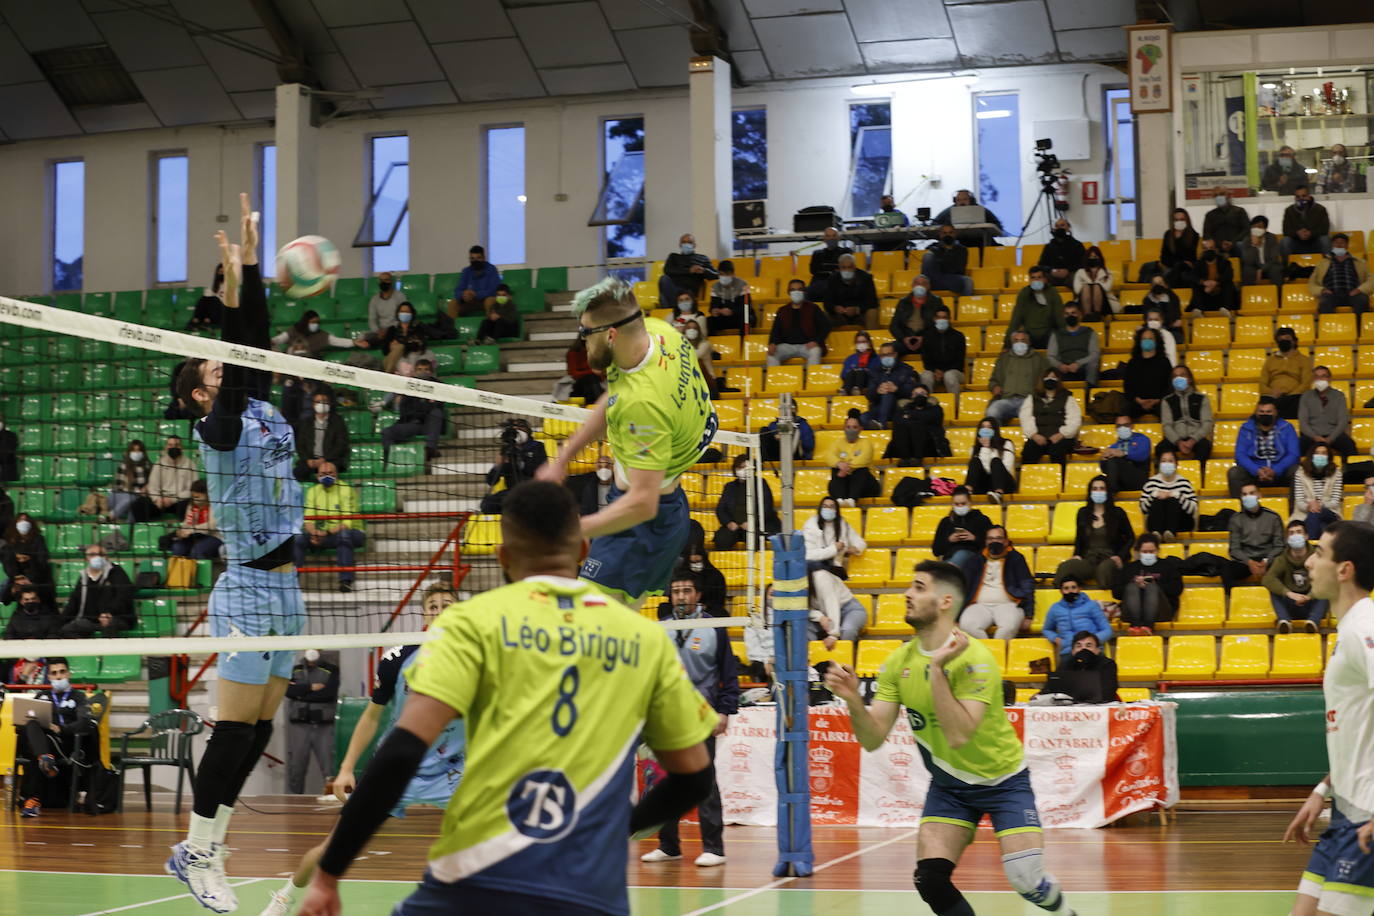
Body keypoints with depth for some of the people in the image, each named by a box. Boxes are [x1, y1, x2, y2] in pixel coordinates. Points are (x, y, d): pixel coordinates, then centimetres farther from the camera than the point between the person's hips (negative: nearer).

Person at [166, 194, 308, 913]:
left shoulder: (265, 412, 10)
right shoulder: (219, 429, -9)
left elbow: (255, 342, 4)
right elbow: (234, 379, -25)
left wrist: (252, 262, 0)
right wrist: (232, 290, -32)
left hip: (284, 590, 8)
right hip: (247, 591, -8)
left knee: (259, 729, 8)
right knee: (236, 729, -7)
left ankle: (206, 843, 16)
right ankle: (195, 851, 1)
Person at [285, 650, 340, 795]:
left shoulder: (331, 670, 8)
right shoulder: (294, 669, 12)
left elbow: (330, 693, -8)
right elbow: (288, 690, -6)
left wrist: (301, 693, -5)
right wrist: (311, 687, -9)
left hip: (324, 726, -1)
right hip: (299, 725, 1)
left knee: (330, 767, -11)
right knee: (296, 768, 1)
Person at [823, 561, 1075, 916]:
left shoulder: (973, 659, -24)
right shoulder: (898, 663, -7)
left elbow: (958, 736, -35)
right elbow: (872, 739, -10)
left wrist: (937, 669, -37)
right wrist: (854, 700, -29)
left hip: (1002, 780, -4)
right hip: (949, 785, 5)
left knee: (1028, 882, -13)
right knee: (930, 881, -12)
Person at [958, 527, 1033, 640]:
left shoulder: (1015, 559, 15)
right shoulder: (976, 561, 19)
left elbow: (1027, 586, 7)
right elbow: (963, 587, 12)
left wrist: (1027, 616, -6)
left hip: (1007, 605, -1)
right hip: (980, 605, 1)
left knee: (1010, 625, -38)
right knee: (967, 625, -33)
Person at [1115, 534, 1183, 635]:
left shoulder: (1167, 566, 22)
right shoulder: (1129, 568, 25)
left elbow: (1177, 590, 6)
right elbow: (1116, 592, 11)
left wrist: (1155, 584, -5)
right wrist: (1135, 584, -5)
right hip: (1133, 612, 1)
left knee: (1152, 587, -30)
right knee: (1132, 587, -27)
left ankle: (1148, 626, -55)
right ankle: (1135, 625, -52)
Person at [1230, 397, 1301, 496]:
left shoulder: (1286, 428, 5)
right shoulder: (1246, 428, 6)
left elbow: (1294, 454, -5)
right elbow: (1240, 455, -2)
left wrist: (1275, 471, -21)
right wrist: (1257, 471, -21)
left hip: (1280, 472, -1)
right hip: (1254, 472, 1)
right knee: (1234, 473, -27)